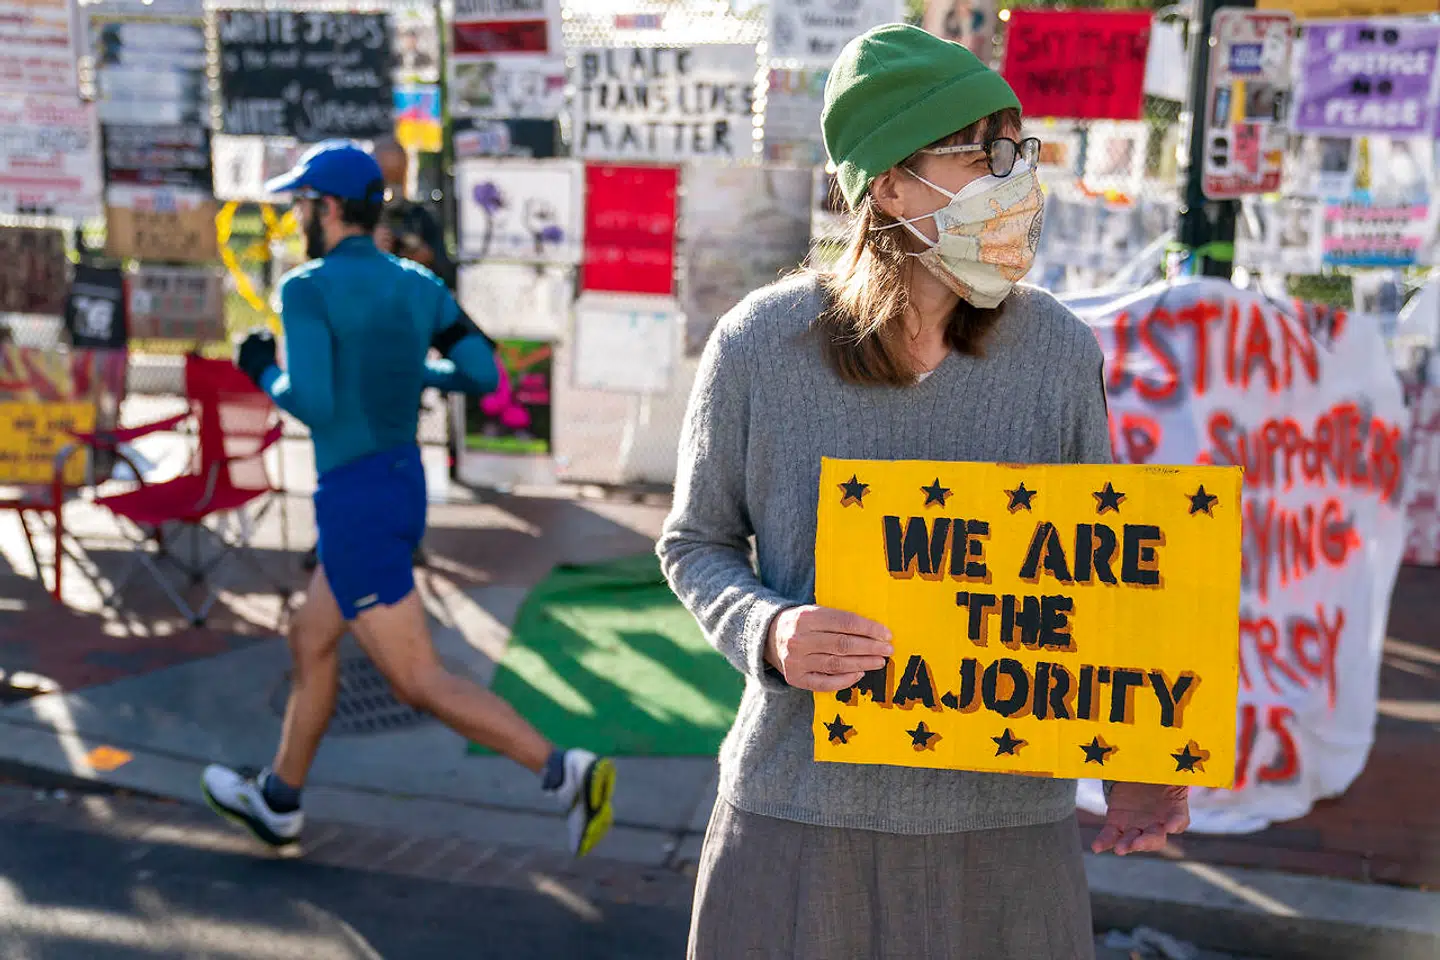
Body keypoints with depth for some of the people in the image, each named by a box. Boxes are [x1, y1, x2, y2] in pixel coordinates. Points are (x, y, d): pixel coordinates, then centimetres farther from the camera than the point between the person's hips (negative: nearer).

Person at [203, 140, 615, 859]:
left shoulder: (307, 288, -15)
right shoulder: (417, 285, 6)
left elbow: (311, 405, -24)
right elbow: (483, 374, 4)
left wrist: (262, 372, -3)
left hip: (354, 504, -9)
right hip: (404, 488, 9)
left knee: (420, 683, -5)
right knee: (311, 643, 24)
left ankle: (565, 772, -14)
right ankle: (278, 801, 40)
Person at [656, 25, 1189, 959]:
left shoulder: (1061, 353, -4)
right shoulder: (758, 346, -9)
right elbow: (697, 542, 3)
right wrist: (768, 631, -18)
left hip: (1004, 817, 2)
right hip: (799, 810, -1)